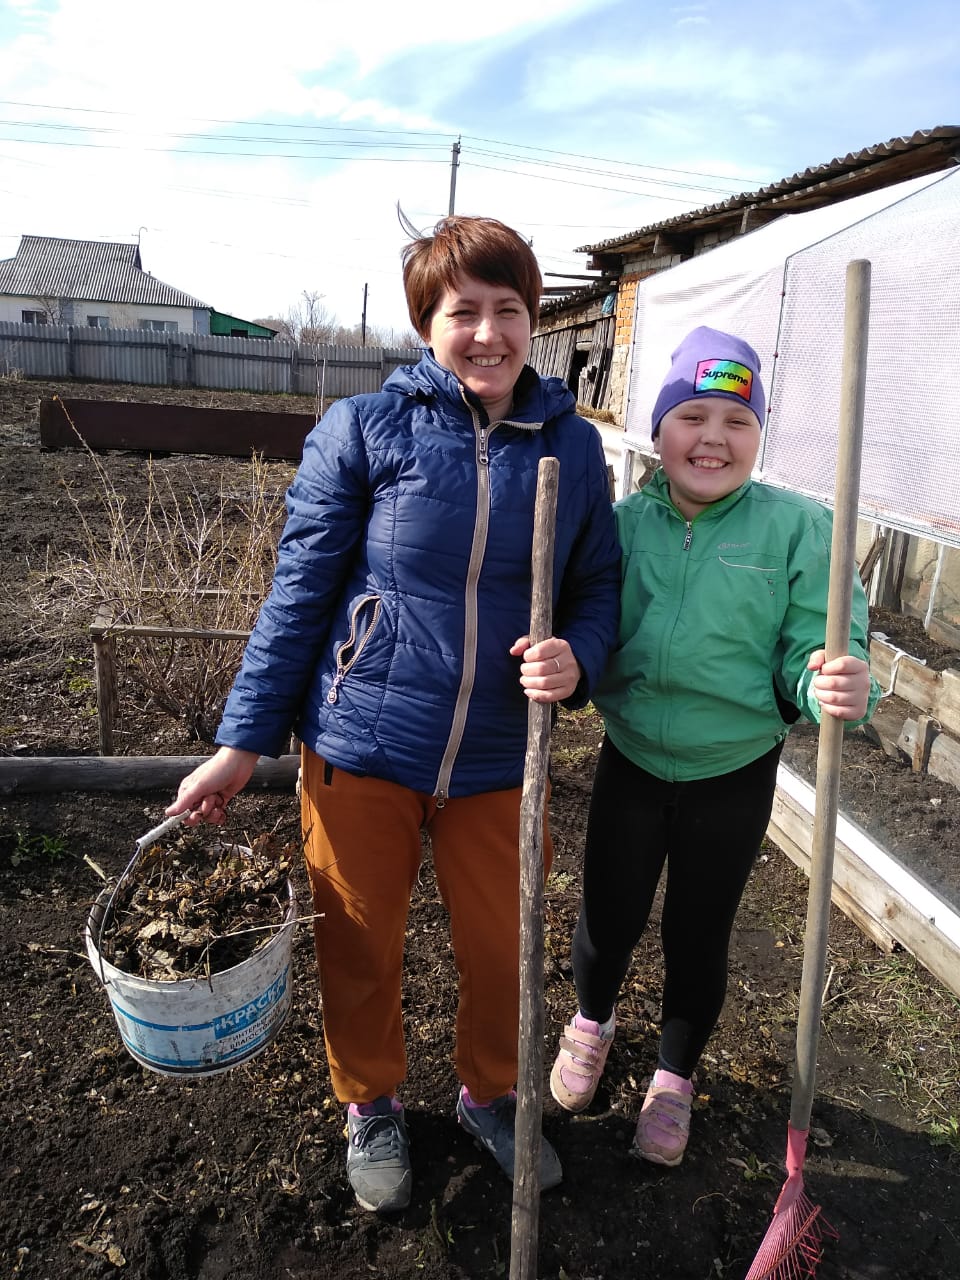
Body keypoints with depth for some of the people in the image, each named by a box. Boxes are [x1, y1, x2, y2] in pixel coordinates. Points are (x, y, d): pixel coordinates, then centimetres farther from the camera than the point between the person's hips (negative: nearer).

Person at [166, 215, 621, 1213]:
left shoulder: (573, 445, 0)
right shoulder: (363, 430, -8)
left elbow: (598, 587, 7)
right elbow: (299, 592, -5)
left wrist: (575, 658, -16)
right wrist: (244, 738, -4)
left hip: (497, 762, 2)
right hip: (361, 746, -1)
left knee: (499, 949, 17)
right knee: (360, 945, 16)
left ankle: (488, 1095, 48)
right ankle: (369, 1106, 46)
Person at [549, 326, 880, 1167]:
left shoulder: (797, 529, -13)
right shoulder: (624, 523, -8)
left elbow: (812, 653, -11)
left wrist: (836, 687, -33)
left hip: (734, 780, -1)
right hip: (630, 765, 2)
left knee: (698, 940, 17)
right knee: (607, 921, 17)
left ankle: (674, 1076, 47)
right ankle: (593, 1023, 53)